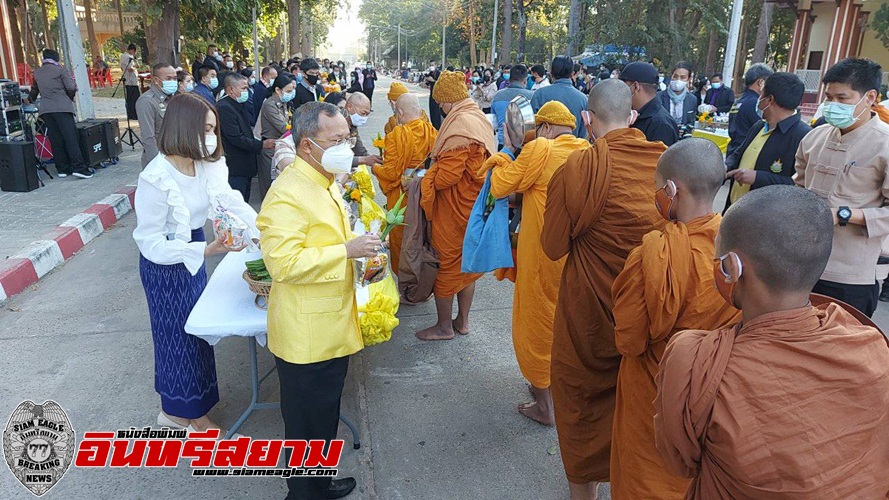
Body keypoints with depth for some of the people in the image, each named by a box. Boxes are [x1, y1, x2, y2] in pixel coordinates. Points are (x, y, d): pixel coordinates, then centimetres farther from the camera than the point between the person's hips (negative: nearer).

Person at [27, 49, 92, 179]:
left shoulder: (37, 72, 18)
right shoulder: (61, 69, 2)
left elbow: (34, 90, 33)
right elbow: (71, 87, -7)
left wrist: (30, 100, 53)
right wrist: (70, 98, 14)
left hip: (45, 109, 5)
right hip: (62, 107, -5)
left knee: (55, 140, 6)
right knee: (70, 137, -10)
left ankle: (62, 169, 7)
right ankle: (78, 167, -18)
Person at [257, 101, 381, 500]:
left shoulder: (324, 181, 10)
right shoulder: (288, 194, -23)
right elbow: (284, 263, -28)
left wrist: (358, 247, 7)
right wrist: (347, 250, -26)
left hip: (331, 327, 10)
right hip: (306, 335, -10)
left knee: (324, 416, 24)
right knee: (307, 424, 9)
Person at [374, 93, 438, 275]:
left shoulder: (397, 135, -21)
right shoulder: (432, 131, -6)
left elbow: (391, 172, -19)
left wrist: (374, 168, 0)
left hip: (403, 197, -5)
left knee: (400, 238, 14)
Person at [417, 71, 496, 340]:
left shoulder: (459, 124, -22)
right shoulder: (480, 118, 7)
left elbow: (446, 175, -25)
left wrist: (422, 181, -8)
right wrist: (435, 164, 9)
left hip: (453, 207, -9)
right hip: (473, 205, 9)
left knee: (446, 263, 5)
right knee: (466, 262, 18)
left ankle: (444, 326, 19)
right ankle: (463, 320, 31)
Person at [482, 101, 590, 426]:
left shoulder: (540, 149, -15)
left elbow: (499, 187, -11)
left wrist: (507, 149, 3)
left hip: (542, 253, -6)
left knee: (537, 323, 9)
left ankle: (544, 405, 20)